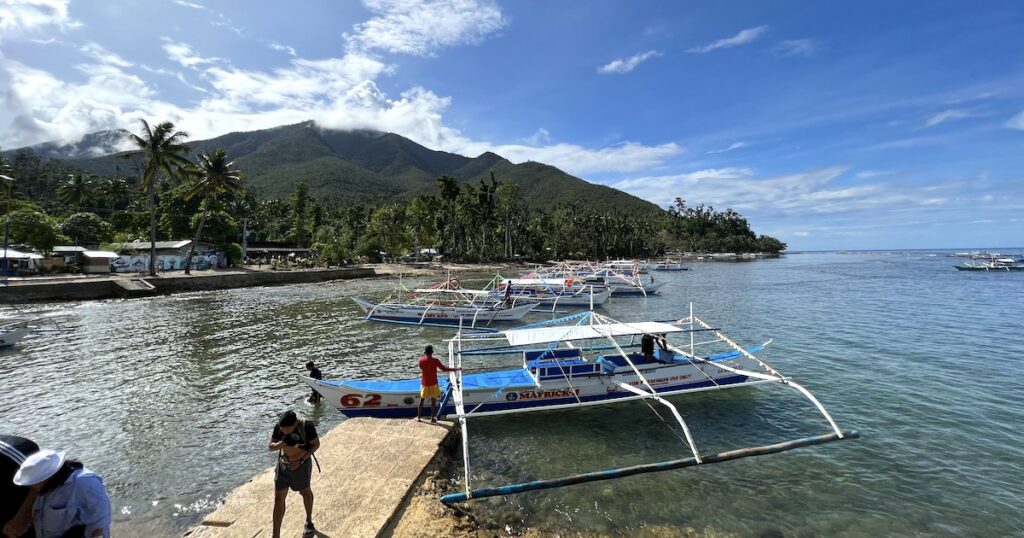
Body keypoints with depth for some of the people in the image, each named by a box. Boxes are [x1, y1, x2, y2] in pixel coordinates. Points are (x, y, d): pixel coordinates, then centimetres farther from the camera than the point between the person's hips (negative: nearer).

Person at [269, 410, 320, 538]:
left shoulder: (306, 426, -28)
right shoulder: (278, 427, -17)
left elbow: (316, 444, -17)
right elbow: (270, 446, -6)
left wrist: (300, 460, -24)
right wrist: (281, 443, -28)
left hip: (301, 465, -3)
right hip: (283, 465, 3)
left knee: (305, 492, 19)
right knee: (278, 499, 5)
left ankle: (309, 522, 44)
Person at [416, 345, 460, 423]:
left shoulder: (421, 360, -8)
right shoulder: (435, 361, -16)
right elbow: (444, 369, -12)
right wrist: (456, 369, -6)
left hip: (424, 383, 3)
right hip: (433, 383, -2)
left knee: (421, 400, 15)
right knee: (433, 401, 7)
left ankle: (418, 417, 23)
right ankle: (432, 418, 12)